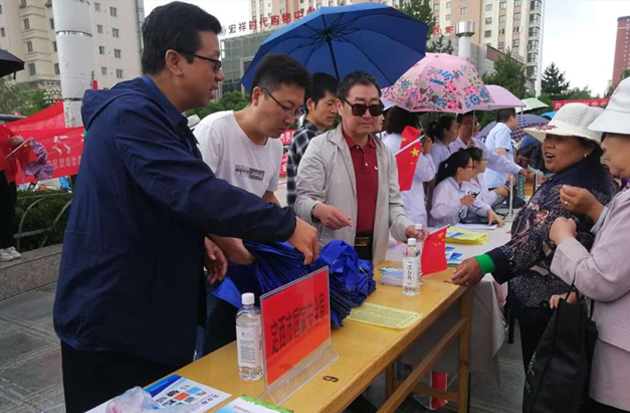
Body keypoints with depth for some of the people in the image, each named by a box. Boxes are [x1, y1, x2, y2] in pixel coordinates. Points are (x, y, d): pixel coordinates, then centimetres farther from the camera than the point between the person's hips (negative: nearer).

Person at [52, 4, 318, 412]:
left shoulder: (155, 117, 12)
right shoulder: (133, 113, -21)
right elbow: (198, 193, -32)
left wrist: (197, 241, 1)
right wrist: (287, 225, -23)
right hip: (113, 322, -10)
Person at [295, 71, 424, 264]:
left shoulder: (385, 153, 11)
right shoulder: (319, 147, -7)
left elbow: (392, 203, 12)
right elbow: (303, 200, -11)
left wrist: (406, 228, -7)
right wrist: (318, 210, -33)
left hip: (374, 253, 5)